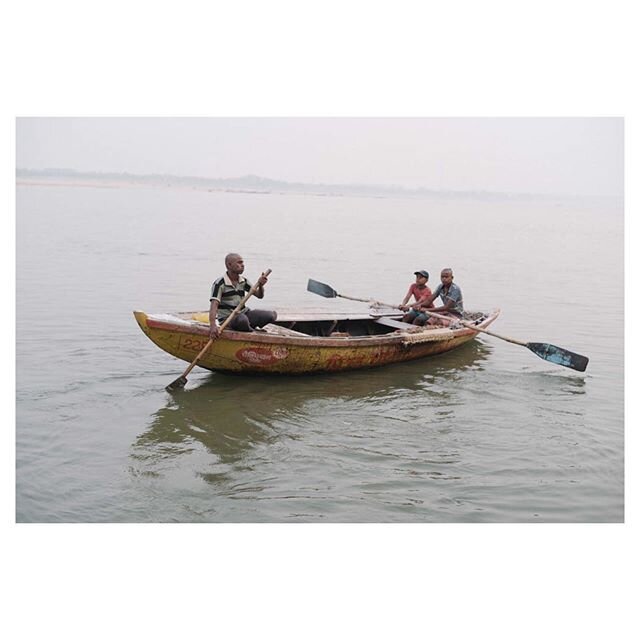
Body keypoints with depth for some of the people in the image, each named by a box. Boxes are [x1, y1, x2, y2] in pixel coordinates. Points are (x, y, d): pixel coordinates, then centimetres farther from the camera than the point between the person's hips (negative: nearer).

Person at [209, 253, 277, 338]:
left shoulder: (243, 281, 10)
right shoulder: (219, 283, -12)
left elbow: (259, 295, 10)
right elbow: (214, 305, -23)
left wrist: (260, 285, -15)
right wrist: (212, 325, -39)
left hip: (243, 313, 6)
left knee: (272, 315, -14)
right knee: (242, 320, -41)